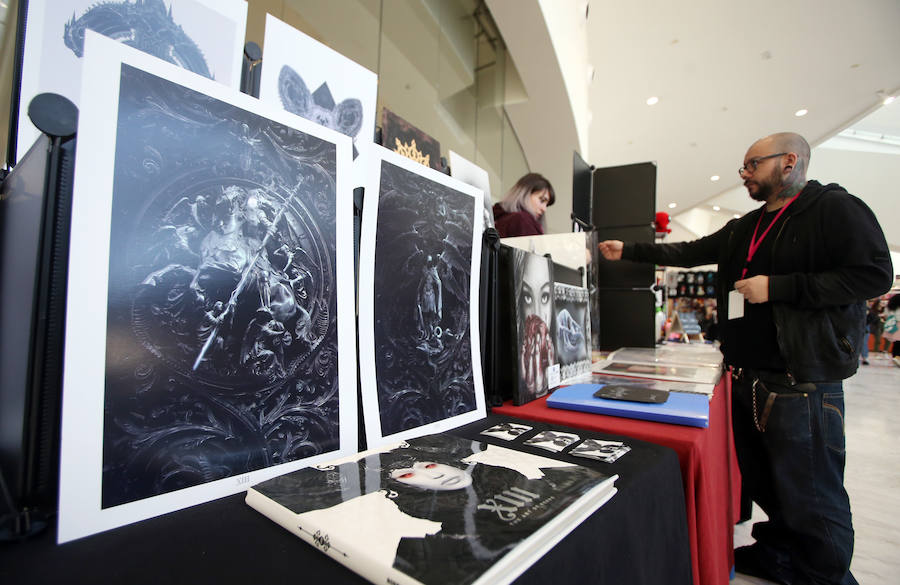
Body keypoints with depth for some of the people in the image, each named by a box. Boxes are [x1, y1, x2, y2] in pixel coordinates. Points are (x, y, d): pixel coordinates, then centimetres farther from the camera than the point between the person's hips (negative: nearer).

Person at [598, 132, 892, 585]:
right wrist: (627, 251, 14)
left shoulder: (835, 209, -6)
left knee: (811, 493, 3)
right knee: (762, 483, 20)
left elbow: (874, 274, -14)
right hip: (746, 376, 8)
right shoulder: (743, 229, 17)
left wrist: (776, 287, -19)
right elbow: (689, 253, 18)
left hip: (801, 382, -7)